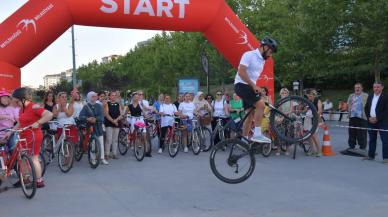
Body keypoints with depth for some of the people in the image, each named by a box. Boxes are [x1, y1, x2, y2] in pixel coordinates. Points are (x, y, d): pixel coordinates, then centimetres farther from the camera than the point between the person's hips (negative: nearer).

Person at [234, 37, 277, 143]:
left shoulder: (262, 60, 15)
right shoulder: (249, 55, -12)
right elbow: (241, 72, -21)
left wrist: (257, 88, 14)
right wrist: (254, 85, -22)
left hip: (250, 87, 10)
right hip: (242, 85, -10)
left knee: (251, 114, 9)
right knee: (261, 104, -23)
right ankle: (257, 134, -21)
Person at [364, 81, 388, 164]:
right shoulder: (370, 96, 12)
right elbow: (366, 108, 13)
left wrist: (377, 118, -16)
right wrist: (369, 117, -3)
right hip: (371, 121, 6)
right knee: (372, 139, 13)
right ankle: (371, 156, 21)